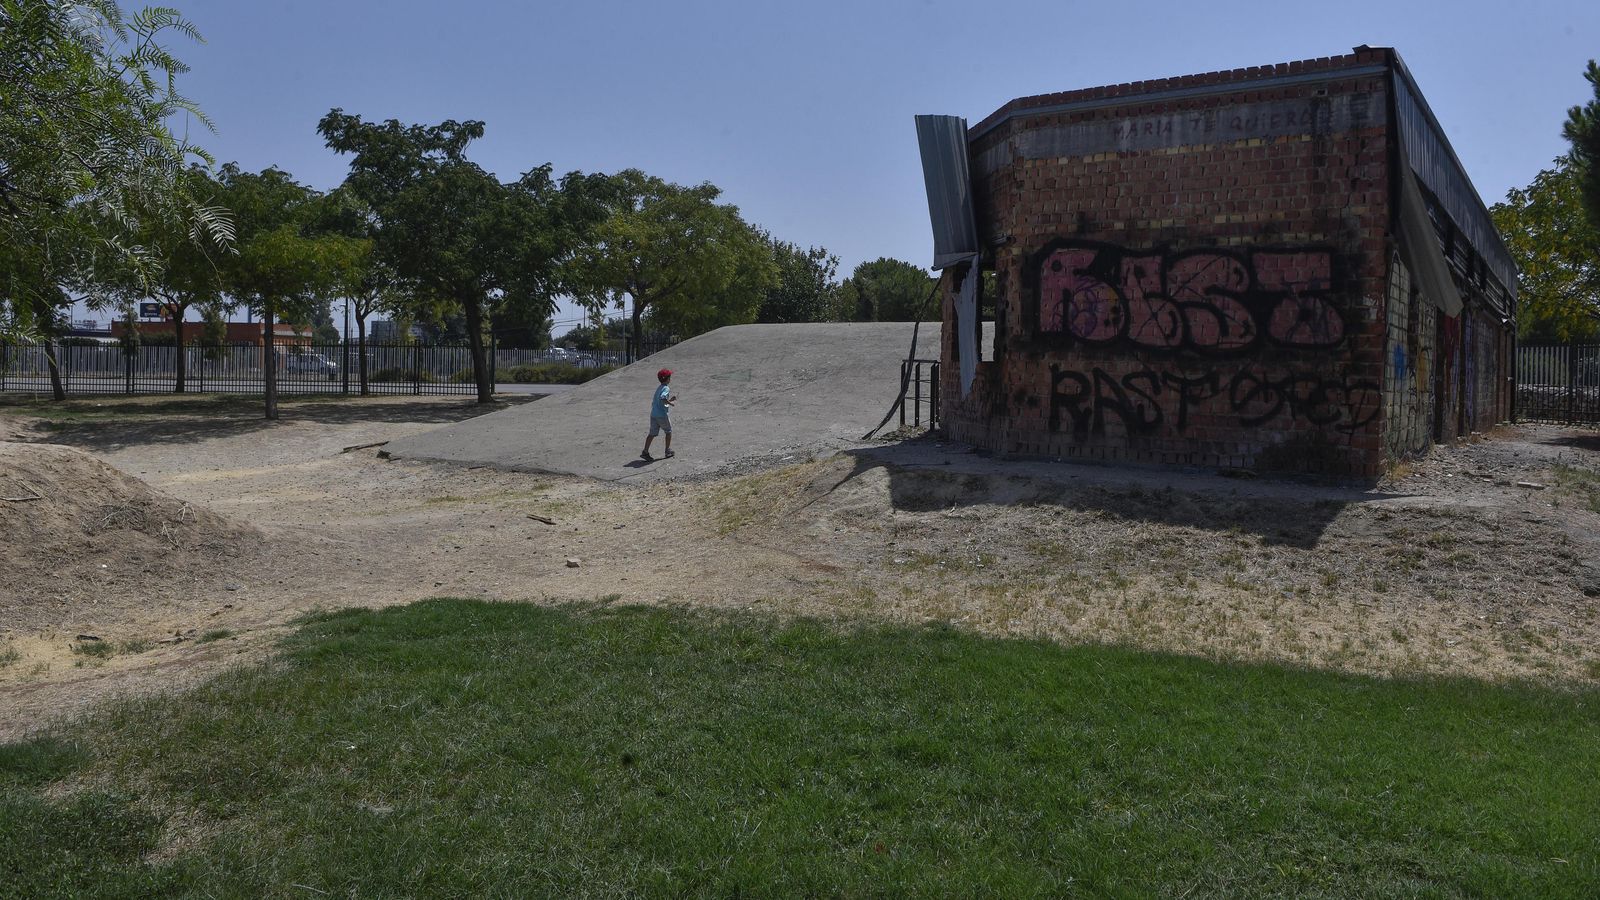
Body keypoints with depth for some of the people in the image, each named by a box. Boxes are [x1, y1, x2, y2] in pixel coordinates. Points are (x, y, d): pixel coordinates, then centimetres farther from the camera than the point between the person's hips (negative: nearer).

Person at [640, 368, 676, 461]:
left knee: (652, 433, 7)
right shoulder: (666, 388, -10)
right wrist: (670, 403, -15)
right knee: (668, 431, 12)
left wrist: (669, 400, 22)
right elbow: (662, 398, -29)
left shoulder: (659, 388, 18)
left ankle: (645, 452, -1)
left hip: (653, 414, 7)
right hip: (662, 415, -7)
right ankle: (667, 451, 17)